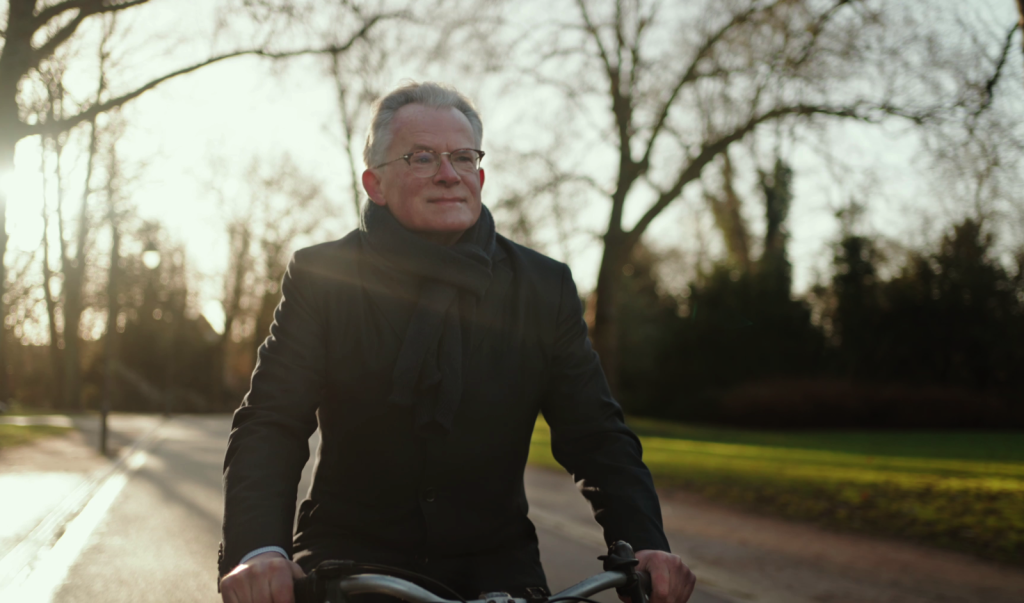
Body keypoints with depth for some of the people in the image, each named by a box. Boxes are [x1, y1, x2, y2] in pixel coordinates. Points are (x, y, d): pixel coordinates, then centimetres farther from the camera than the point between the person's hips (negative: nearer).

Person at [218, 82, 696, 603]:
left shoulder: (546, 287, 3)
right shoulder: (321, 277, -1)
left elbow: (597, 435, 0)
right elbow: (269, 425, -9)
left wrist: (643, 543, -19)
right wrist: (258, 548, -29)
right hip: (352, 558, -1)